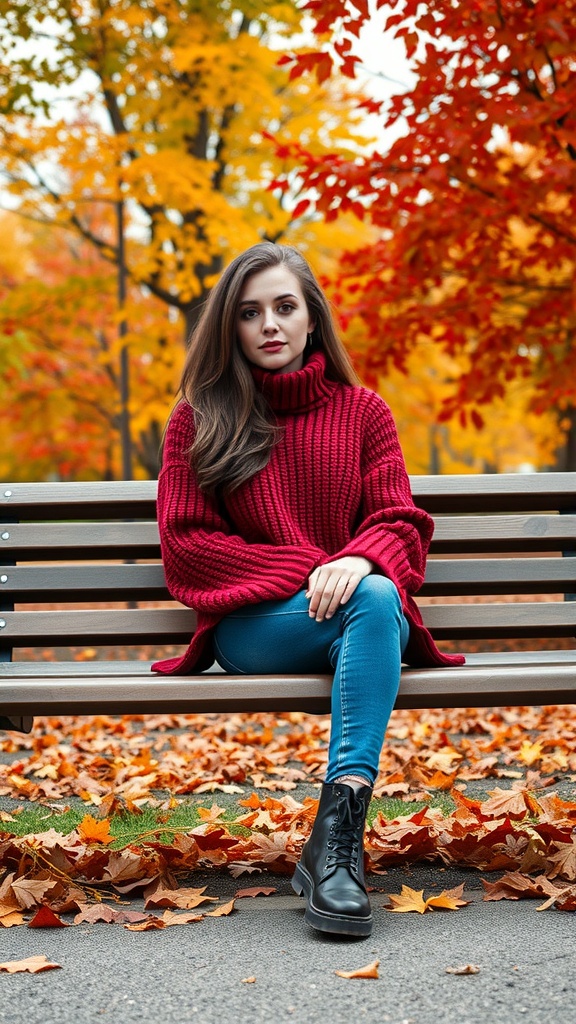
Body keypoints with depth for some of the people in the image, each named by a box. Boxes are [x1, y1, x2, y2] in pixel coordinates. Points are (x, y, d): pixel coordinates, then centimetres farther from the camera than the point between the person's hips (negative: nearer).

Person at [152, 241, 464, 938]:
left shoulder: (362, 411, 14)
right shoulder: (200, 418, 10)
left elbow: (402, 527, 8)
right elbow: (184, 545, 3)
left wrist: (360, 558, -18)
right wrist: (307, 568, -9)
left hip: (360, 607, 2)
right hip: (249, 627, -2)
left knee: (375, 597, -35)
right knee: (369, 604, -33)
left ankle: (337, 834, -45)